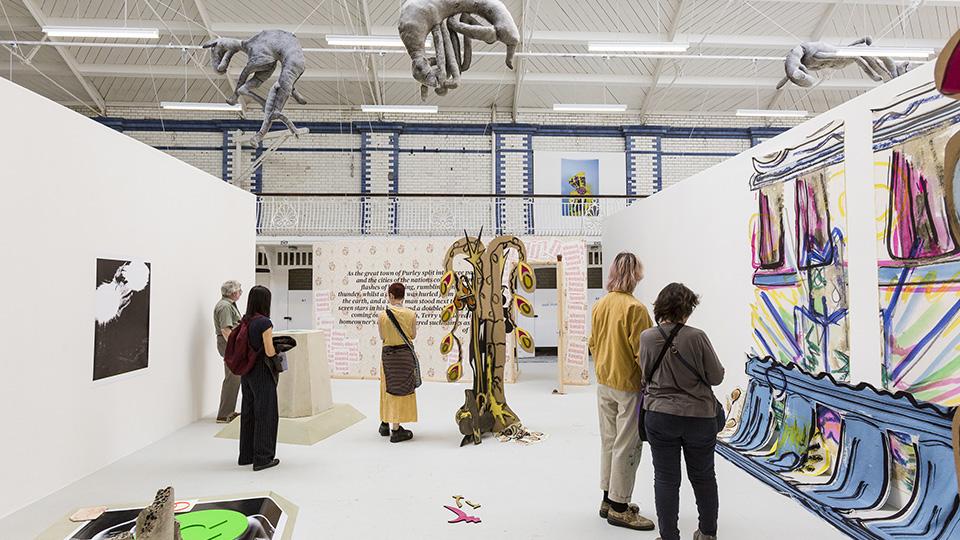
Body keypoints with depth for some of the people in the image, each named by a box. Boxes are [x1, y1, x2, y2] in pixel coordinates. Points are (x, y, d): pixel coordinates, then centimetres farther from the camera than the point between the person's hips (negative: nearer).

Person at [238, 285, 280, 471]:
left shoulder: (244, 321, 5)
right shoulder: (264, 322, -17)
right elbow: (270, 352, -19)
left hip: (246, 372, 8)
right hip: (261, 373, -8)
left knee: (248, 412, 16)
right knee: (265, 414, 3)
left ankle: (246, 455, 26)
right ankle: (262, 458, 8)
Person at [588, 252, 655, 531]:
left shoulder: (599, 305, 4)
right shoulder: (634, 308, -19)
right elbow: (642, 351, -18)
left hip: (604, 383, 8)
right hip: (629, 385, -7)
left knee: (609, 441, 17)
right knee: (627, 445, 3)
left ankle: (609, 499, 28)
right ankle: (619, 508, 12)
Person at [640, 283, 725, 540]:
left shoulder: (647, 338, -8)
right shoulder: (696, 336, -15)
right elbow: (716, 376, -7)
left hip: (659, 416, 0)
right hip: (699, 416, 0)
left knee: (666, 479, 10)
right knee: (703, 477, 19)